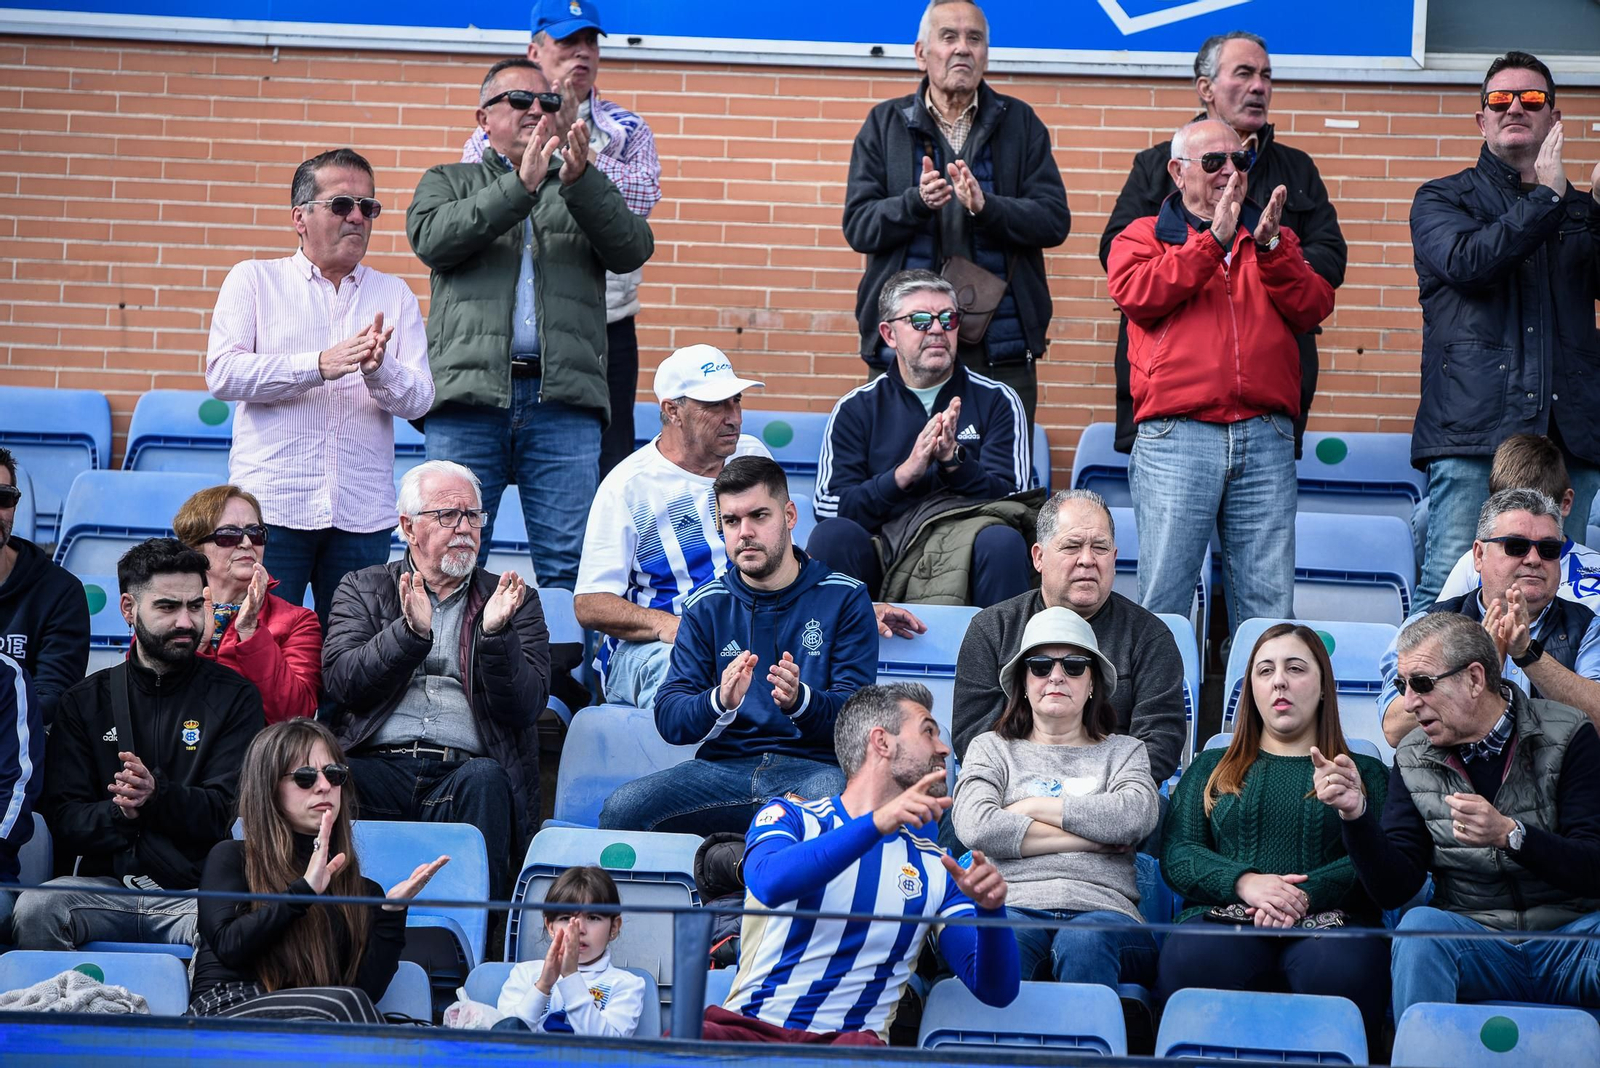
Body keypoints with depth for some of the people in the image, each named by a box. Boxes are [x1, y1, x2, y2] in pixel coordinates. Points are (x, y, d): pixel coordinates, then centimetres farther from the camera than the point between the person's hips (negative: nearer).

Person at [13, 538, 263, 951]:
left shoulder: (233, 696, 8)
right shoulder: (84, 702, 14)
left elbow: (229, 811, -2)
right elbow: (62, 823, 6)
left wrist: (156, 795, -20)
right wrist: (119, 813, -16)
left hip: (195, 890, -2)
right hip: (105, 883, 2)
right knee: (33, 909, -29)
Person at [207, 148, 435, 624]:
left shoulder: (394, 294, 15)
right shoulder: (253, 280, 9)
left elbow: (418, 398, 5)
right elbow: (223, 374, -5)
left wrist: (379, 369, -17)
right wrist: (319, 365, -16)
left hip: (363, 514, 2)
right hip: (272, 505, -2)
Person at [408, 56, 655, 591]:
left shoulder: (586, 190, 23)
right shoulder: (450, 182, 19)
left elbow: (633, 248, 4)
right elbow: (431, 238, -3)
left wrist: (578, 181, -12)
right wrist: (519, 187, -13)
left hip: (564, 400, 1)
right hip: (468, 391, -1)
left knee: (569, 563, -4)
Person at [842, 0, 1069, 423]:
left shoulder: (1020, 123, 11)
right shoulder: (885, 123, 11)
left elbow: (1055, 220, 1)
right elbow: (858, 226, 3)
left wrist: (985, 206, -17)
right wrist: (916, 202, -16)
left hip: (1001, 348, 0)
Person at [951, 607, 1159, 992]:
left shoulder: (1124, 751, 28)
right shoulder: (992, 748, 25)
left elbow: (1137, 816, 2)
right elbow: (975, 826, 2)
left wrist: (1033, 807, 6)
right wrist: (1090, 837, 3)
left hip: (1103, 909, 1)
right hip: (1014, 906, -1)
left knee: (1082, 942, -39)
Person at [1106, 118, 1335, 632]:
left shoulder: (1274, 240, 21)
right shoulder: (1143, 237, 13)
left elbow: (1314, 308, 6)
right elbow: (1137, 294, -8)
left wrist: (1269, 249, -9)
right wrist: (1214, 239, -10)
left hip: (1266, 438, 3)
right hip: (1176, 437, -3)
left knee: (1268, 603, 0)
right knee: (1164, 598, -6)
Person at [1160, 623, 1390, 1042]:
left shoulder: (1363, 772, 24)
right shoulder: (1211, 768, 29)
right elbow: (1176, 854, 13)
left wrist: (1308, 893, -14)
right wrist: (1245, 882, -8)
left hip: (1328, 921, -1)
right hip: (1225, 919, 1)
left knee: (1337, 971, -41)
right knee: (1191, 961, -38)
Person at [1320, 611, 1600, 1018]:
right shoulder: (1413, 759, 8)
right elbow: (1393, 890, 4)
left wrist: (1510, 834, -24)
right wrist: (1356, 813, -12)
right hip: (1476, 945, 2)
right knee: (1420, 926, -31)